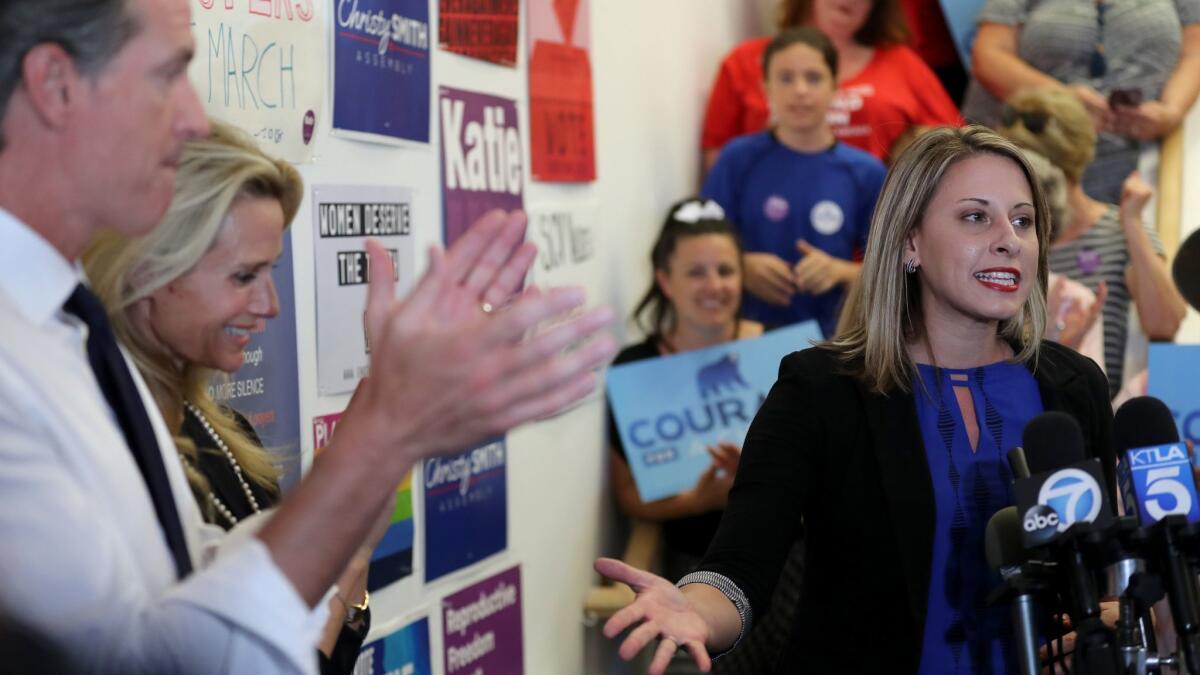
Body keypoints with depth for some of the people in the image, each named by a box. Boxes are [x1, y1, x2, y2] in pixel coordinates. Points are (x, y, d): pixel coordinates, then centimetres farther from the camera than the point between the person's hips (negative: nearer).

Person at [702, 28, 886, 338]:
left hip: (829, 333, 0)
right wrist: (743, 267, -16)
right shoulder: (739, 159, -2)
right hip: (749, 332, 0)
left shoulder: (865, 172, -1)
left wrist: (841, 271, -13)